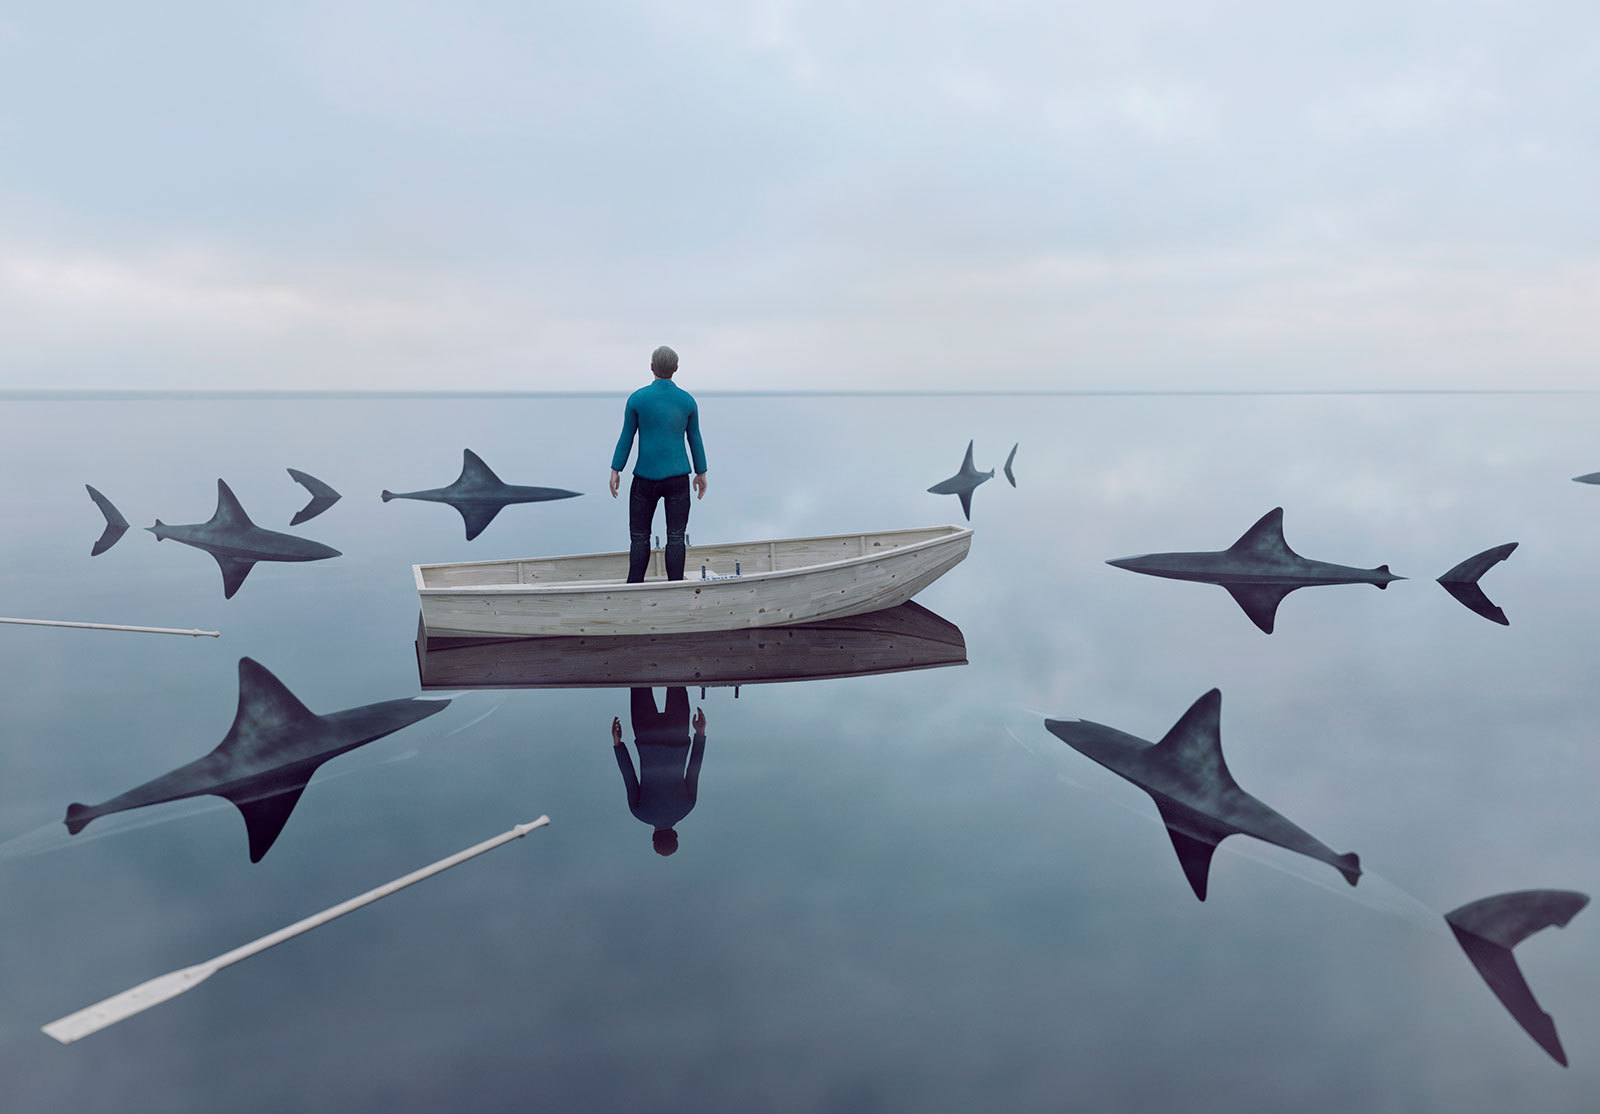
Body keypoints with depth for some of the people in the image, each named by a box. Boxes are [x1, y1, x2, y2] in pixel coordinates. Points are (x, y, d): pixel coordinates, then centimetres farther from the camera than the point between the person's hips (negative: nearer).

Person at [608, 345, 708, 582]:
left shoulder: (636, 398, -7)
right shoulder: (688, 400, -1)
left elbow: (626, 437, -3)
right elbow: (695, 439, 5)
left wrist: (615, 471, 4)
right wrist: (702, 473, 14)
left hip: (646, 478, -1)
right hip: (678, 477, 1)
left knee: (639, 536, 10)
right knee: (675, 537, 3)